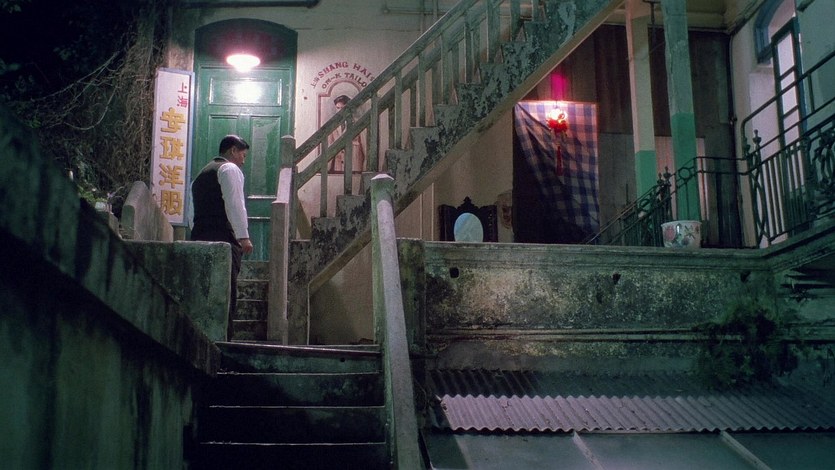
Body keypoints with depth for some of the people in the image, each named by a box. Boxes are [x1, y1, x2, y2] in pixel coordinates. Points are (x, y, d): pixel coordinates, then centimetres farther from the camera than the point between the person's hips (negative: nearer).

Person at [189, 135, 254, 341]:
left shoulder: (202, 174, 28)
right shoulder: (230, 169, 2)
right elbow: (235, 204, -12)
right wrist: (244, 236, -15)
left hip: (199, 238, 8)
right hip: (222, 240, -8)